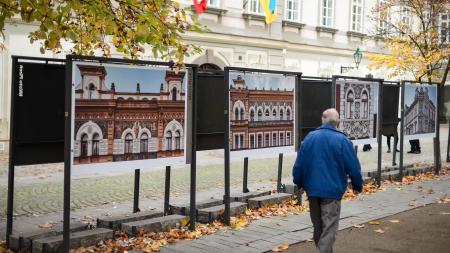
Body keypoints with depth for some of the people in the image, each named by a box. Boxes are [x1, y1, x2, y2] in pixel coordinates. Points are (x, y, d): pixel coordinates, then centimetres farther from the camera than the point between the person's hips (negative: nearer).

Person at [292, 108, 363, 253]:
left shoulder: (309, 137, 3)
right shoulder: (342, 140, -9)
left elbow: (299, 164, 4)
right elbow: (353, 167, -8)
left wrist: (299, 183, 18)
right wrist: (358, 186, 7)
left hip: (312, 189, 5)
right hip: (332, 190, -5)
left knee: (317, 226, 19)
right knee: (329, 228, -1)